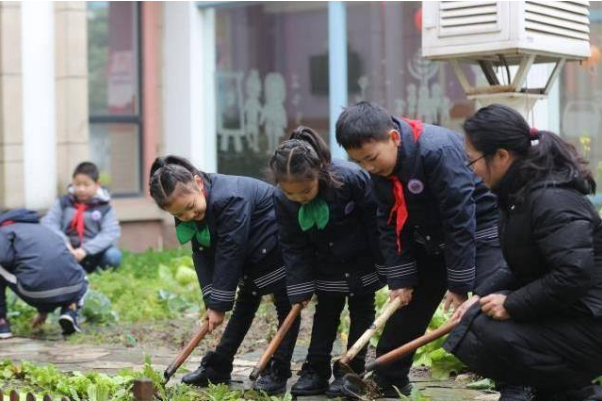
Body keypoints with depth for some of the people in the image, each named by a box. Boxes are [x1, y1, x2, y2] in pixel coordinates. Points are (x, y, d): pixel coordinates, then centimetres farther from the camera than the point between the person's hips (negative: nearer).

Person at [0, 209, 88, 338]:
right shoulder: (43, 230, 35)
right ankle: (70, 311, 11)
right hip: (71, 291, 5)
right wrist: (44, 311, 56)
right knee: (80, 281, 40)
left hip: (36, 292, -5)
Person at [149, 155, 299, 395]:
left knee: (286, 307, -4)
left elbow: (230, 254, -34)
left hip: (281, 248, -9)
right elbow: (203, 256, -8)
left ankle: (277, 372, -1)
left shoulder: (229, 199, -38)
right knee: (244, 306, 15)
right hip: (251, 255, 9)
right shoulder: (188, 214, -11)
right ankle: (217, 367, 18)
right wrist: (210, 301, -18)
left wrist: (219, 305, -28)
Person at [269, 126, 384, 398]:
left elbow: (377, 224, -22)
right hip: (326, 266, 3)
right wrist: (300, 289, -13)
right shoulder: (283, 200, -23)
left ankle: (352, 370, 17)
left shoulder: (351, 179, -36)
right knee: (325, 313, 12)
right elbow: (293, 247, -11)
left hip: (361, 261, -3)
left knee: (361, 312, 8)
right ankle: (316, 370, 17)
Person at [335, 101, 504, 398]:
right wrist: (400, 277, -7)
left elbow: (460, 219, -29)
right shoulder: (380, 168, -8)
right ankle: (387, 381, 25)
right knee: (407, 306, 11)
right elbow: (390, 224, 0)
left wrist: (459, 283, -24)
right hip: (431, 239, 7)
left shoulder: (438, 151, -33)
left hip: (480, 229, -7)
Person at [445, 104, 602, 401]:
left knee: (479, 343, -22)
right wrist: (481, 297, 5)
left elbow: (574, 273, -31)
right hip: (557, 314, 10)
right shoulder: (521, 193, 9)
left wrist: (511, 305, -22)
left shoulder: (551, 200, -22)